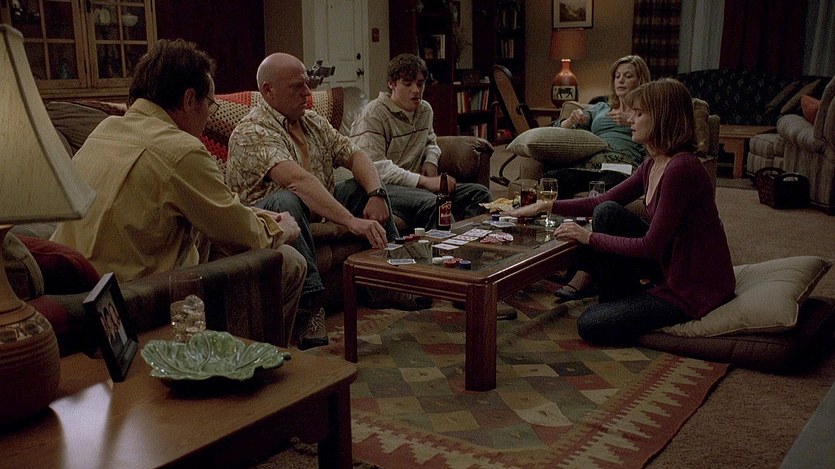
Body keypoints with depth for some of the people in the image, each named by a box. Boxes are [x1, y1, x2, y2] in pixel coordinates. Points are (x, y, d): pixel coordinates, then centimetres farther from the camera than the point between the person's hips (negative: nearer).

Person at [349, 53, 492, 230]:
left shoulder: (425, 110, 16)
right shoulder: (373, 115, -11)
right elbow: (375, 167, -22)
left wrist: (431, 161, 12)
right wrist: (424, 181, -25)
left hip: (416, 185, 8)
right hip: (382, 187, -8)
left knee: (481, 194, -3)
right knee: (429, 202, -38)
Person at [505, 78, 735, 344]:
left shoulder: (681, 170, -26)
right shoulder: (653, 165, 3)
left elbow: (651, 247, -24)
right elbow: (603, 203, 13)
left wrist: (590, 237, -15)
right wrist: (546, 206, 7)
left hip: (696, 289, -9)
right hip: (671, 267, 9)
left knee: (591, 326, -13)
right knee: (607, 213, -3)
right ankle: (616, 296, 10)